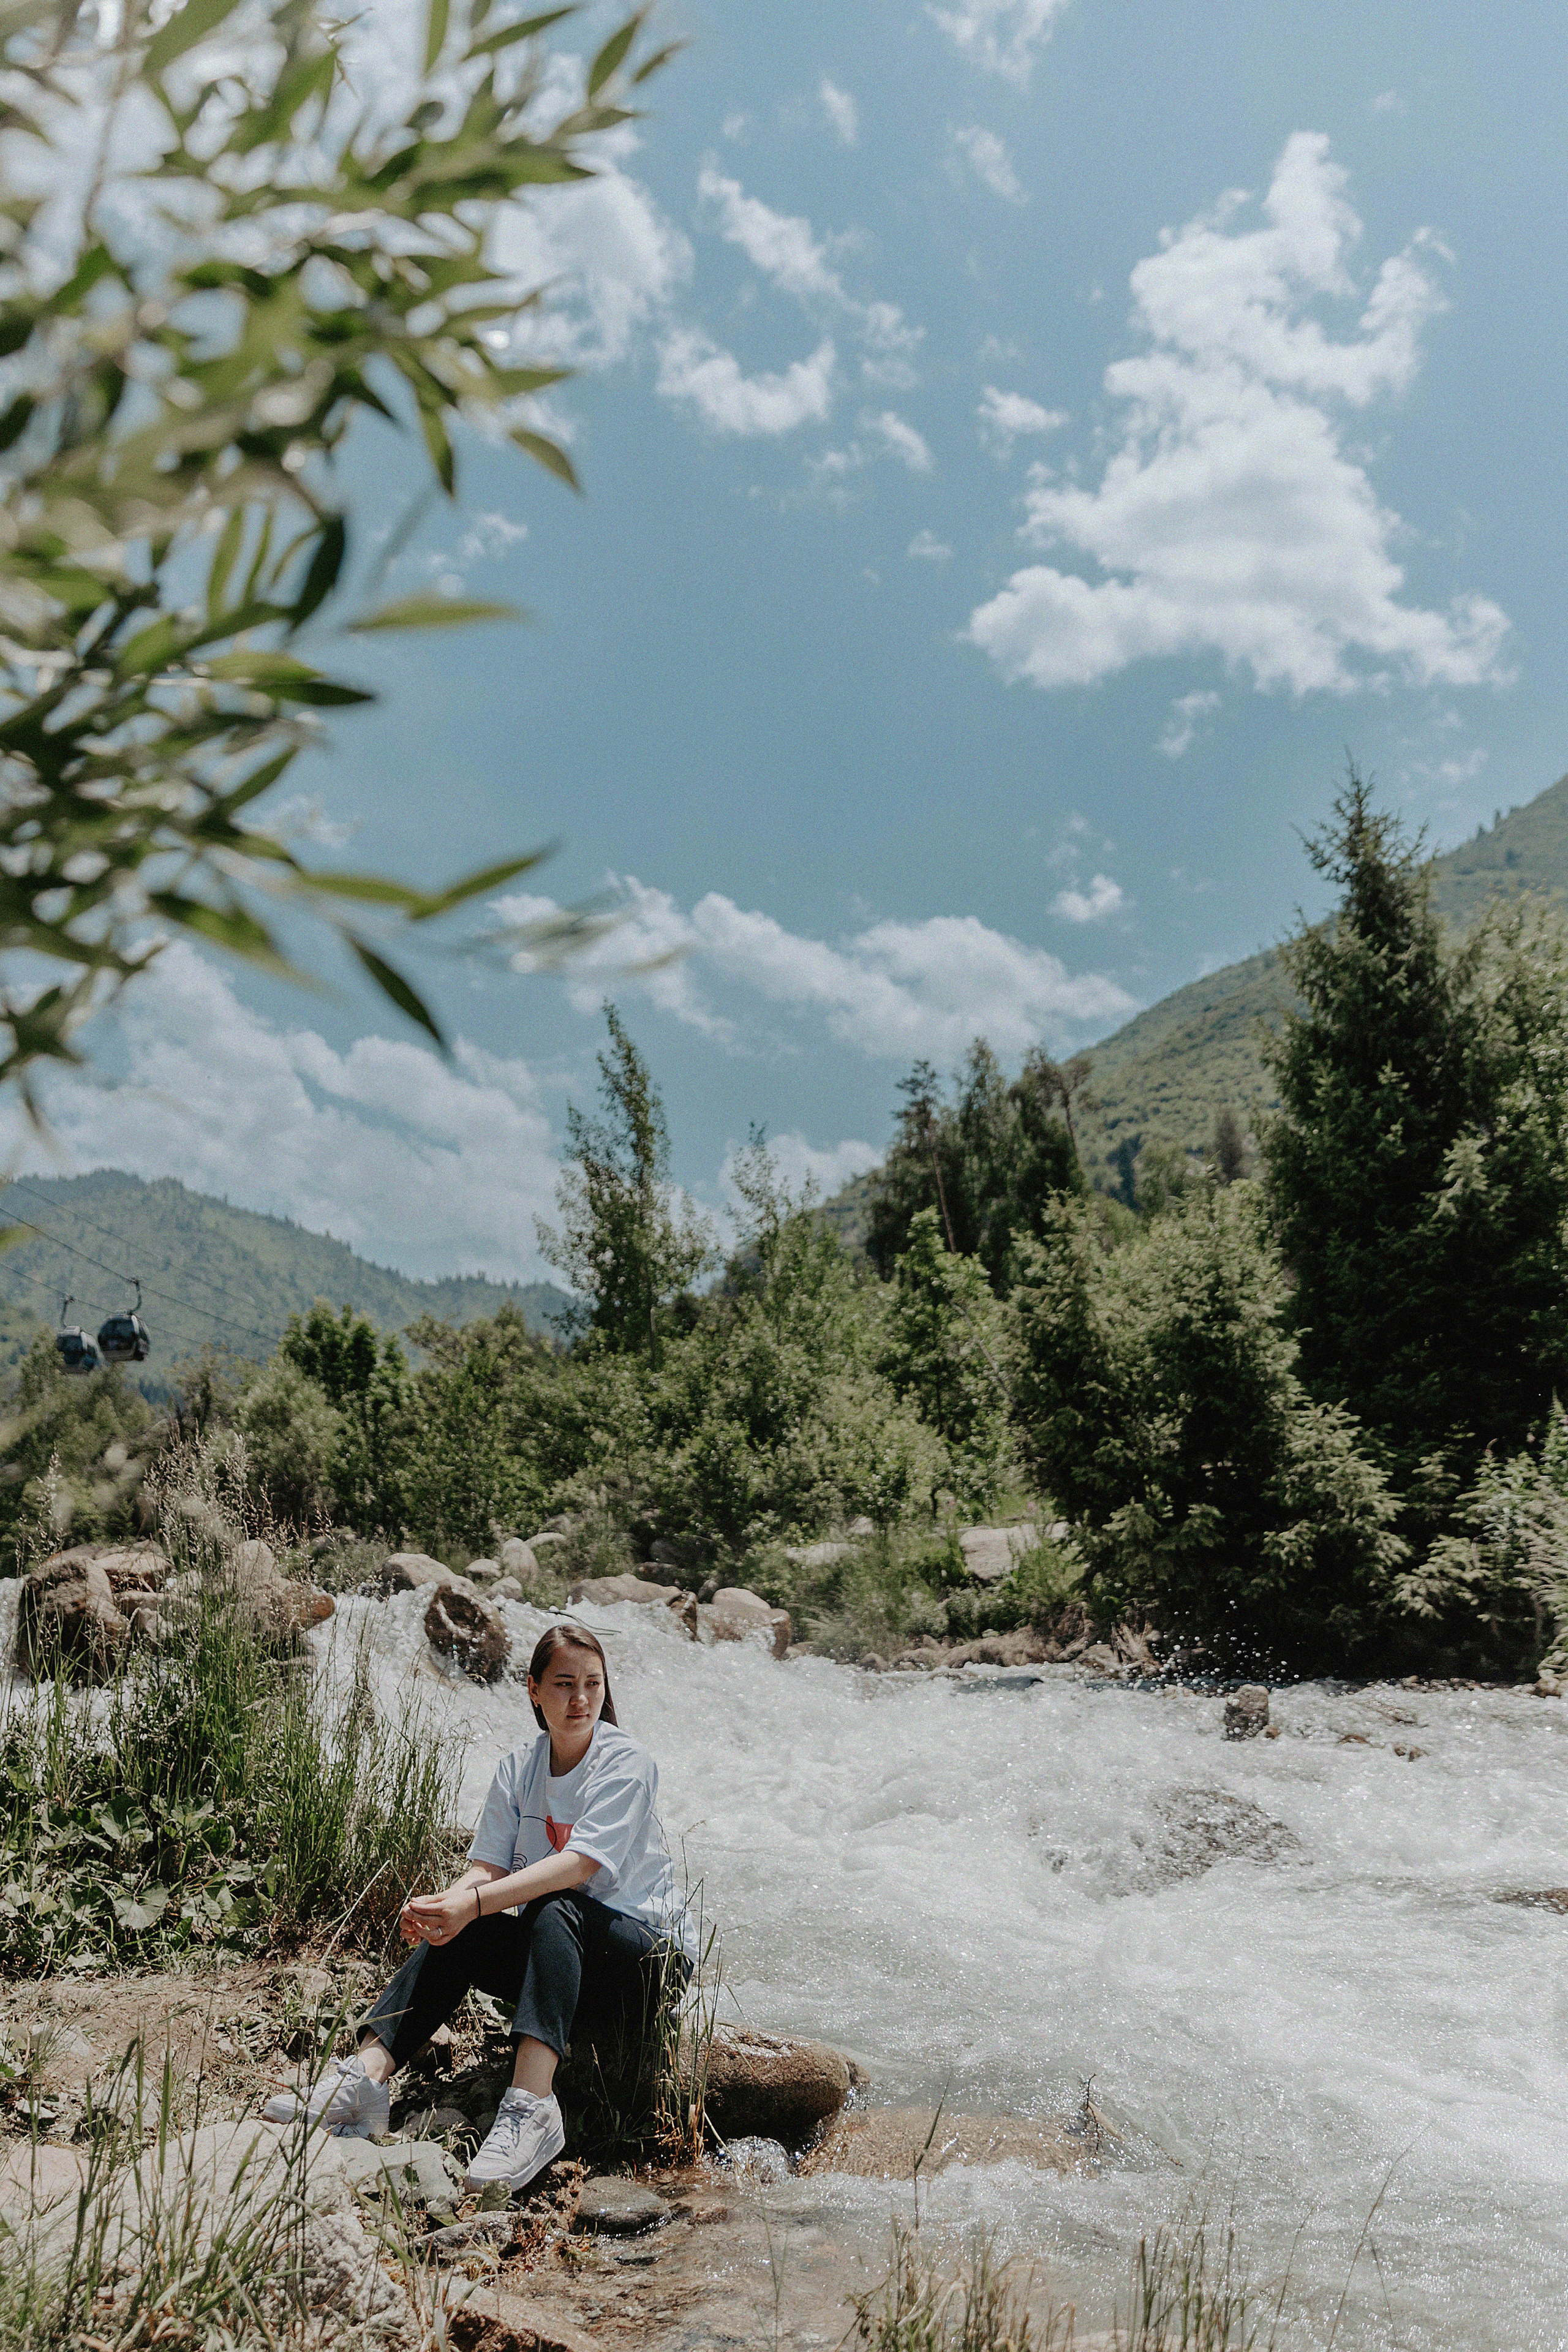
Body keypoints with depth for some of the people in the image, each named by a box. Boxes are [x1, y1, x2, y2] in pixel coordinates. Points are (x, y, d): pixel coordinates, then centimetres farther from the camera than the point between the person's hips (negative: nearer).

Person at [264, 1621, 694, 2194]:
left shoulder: (627, 1765, -14)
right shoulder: (519, 1768, 4)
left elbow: (578, 1865, -27)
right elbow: (488, 1867, -5)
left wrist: (475, 1902, -38)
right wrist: (444, 1903, -28)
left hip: (647, 1950, -6)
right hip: (554, 1952, 6)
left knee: (554, 1911, -34)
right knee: (456, 1937, -18)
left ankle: (530, 2106, -50)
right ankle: (365, 2075, -27)